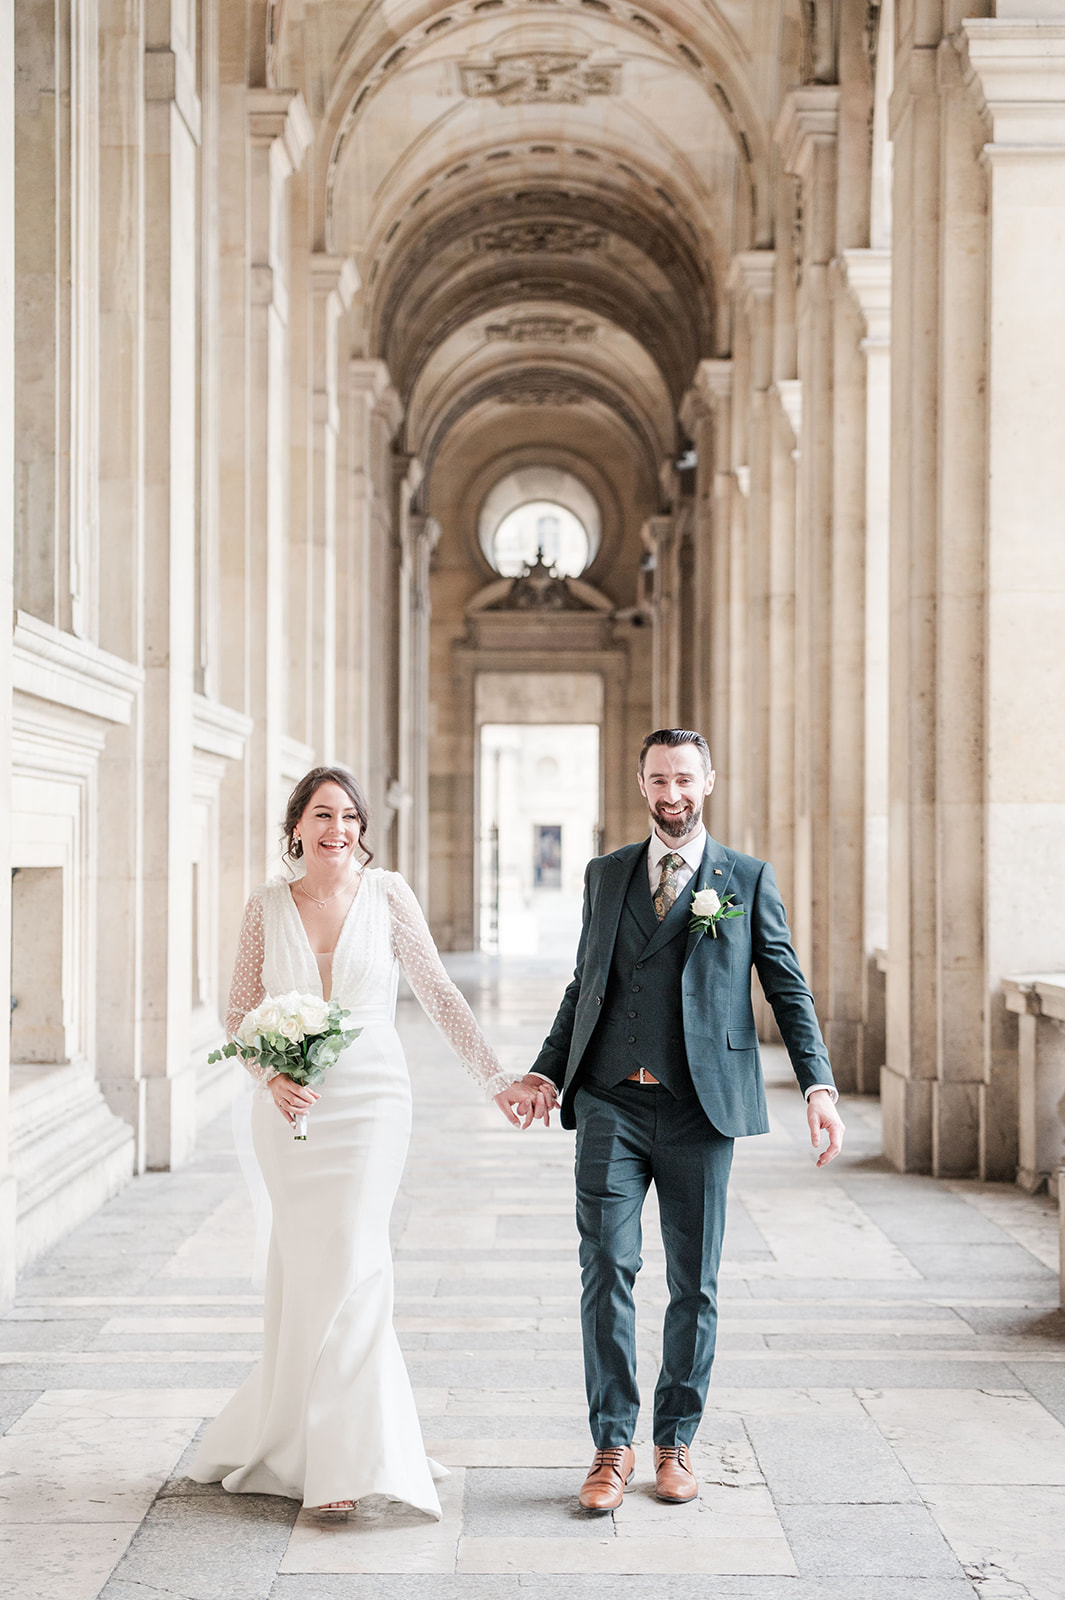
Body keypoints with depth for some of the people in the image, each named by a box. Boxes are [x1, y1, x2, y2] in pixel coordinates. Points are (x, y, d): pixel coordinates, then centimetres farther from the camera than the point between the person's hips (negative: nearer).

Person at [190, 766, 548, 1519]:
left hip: (371, 1101, -2)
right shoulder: (268, 904, 3)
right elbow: (240, 1011, 7)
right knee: (306, 1271, 5)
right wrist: (272, 1075, -11)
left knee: (350, 1266, -7)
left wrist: (499, 1079, -4)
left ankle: (350, 1457, 4)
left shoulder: (386, 894, -1)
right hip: (292, 1108, 2)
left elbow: (440, 993, 0)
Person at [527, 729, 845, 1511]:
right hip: (610, 1103, 1)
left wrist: (820, 1086, -7)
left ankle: (676, 1443, 21)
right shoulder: (607, 874, 13)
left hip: (700, 1108, -1)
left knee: (694, 1283, 6)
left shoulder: (748, 880, 5)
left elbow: (788, 987, 3)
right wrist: (546, 1070, 12)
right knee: (607, 1269, -4)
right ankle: (612, 1446, 7)